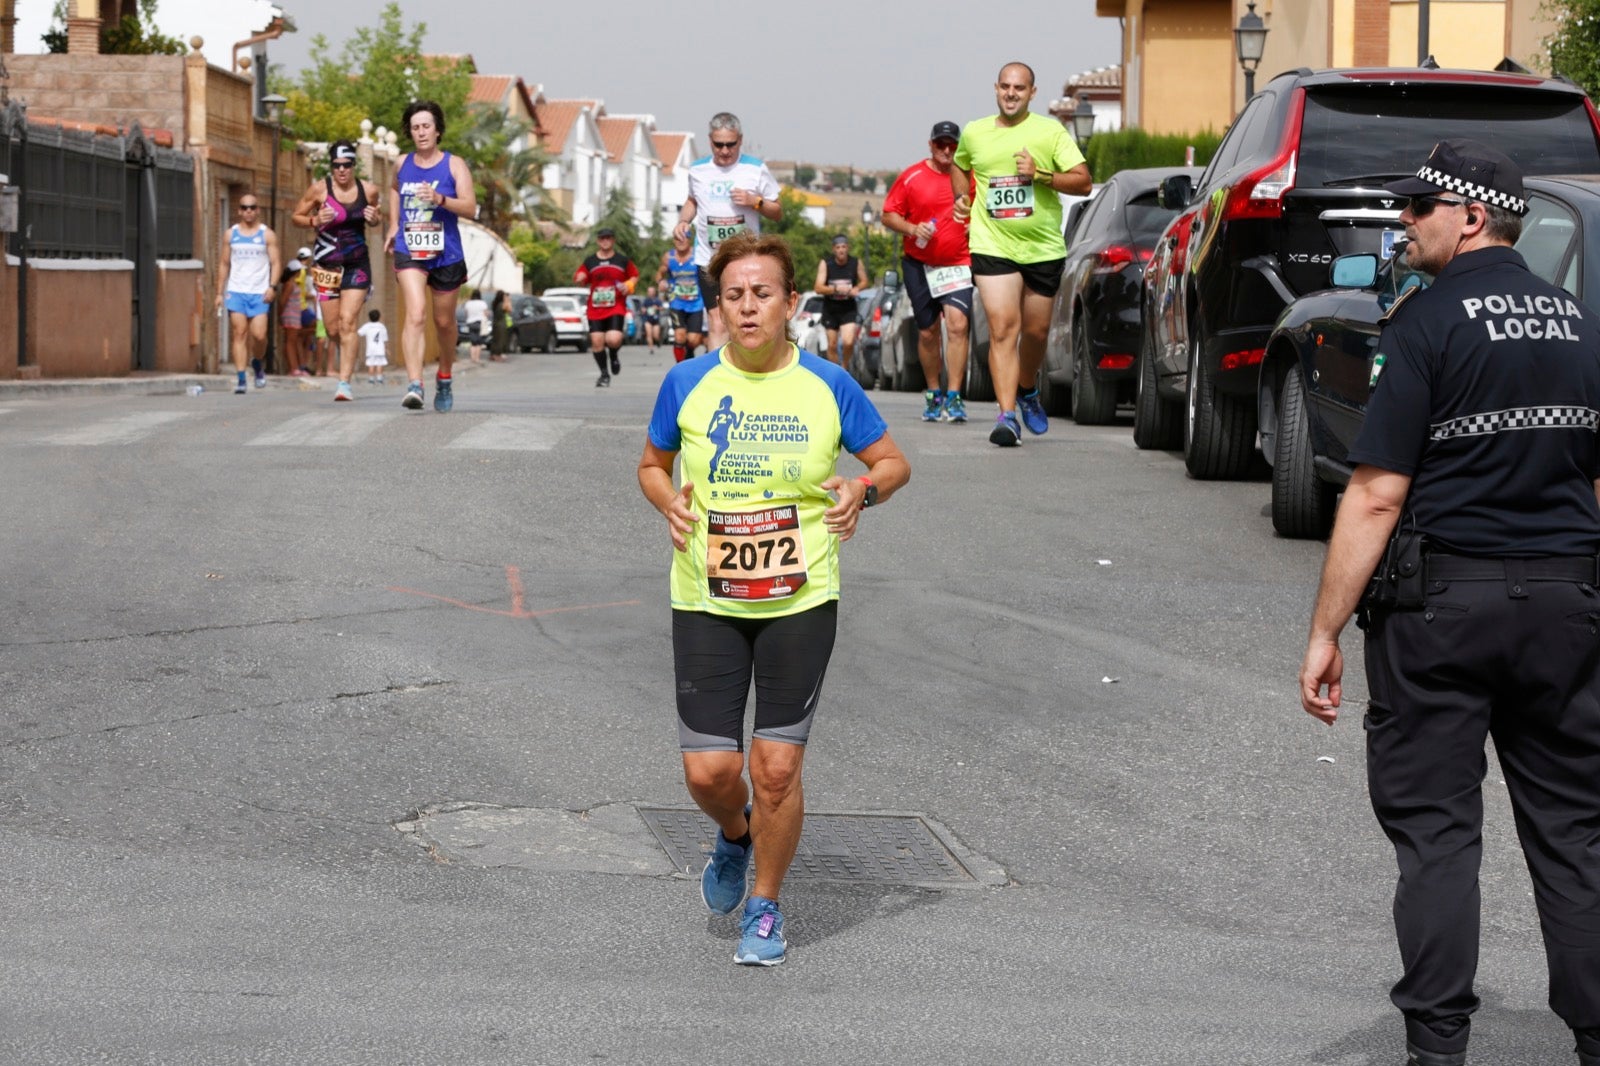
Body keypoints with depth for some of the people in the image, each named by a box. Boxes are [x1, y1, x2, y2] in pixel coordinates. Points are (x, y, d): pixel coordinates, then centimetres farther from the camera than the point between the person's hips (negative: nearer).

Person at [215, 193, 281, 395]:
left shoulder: (267, 234, 6)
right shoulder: (230, 234, 11)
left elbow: (275, 262, 2)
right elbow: (224, 264, 13)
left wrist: (272, 286, -13)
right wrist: (219, 292, 7)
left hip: (260, 293, -1)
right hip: (236, 291, 1)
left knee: (259, 335, -10)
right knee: (239, 334, -7)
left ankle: (257, 364, 21)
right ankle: (241, 380, -8)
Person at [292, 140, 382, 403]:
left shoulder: (368, 190, 0)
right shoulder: (319, 189, -5)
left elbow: (375, 217, 18)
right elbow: (297, 216, 4)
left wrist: (375, 218, -6)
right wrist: (316, 220, -16)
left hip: (357, 263, 0)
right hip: (326, 263, 0)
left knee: (348, 322, -13)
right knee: (332, 328, 5)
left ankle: (344, 382, -13)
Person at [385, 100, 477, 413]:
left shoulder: (454, 165, -2)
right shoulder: (402, 164, 7)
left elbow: (470, 208, -10)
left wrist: (440, 199, -26)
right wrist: (394, 226, 21)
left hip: (446, 254, 0)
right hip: (409, 252, 0)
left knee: (444, 321, 12)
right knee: (415, 315, -19)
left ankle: (444, 380, 36)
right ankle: (414, 385, -29)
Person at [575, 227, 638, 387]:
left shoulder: (623, 261, 5)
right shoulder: (589, 262, 8)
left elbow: (634, 276, 14)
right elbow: (581, 280, 14)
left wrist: (628, 285, -6)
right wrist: (580, 279, -9)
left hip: (616, 308, -2)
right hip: (595, 309, 2)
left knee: (613, 339, -20)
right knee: (597, 341, -1)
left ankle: (613, 356, 16)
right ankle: (604, 374, 16)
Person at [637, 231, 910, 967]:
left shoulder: (828, 386, -2)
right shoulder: (687, 383, 0)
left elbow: (893, 462, 8)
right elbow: (652, 464, 15)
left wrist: (864, 489, -14)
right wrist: (669, 502, -7)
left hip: (800, 603, -1)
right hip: (706, 601, 1)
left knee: (777, 767, -3)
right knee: (708, 771, -3)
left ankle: (765, 906, 20)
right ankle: (735, 834, 34)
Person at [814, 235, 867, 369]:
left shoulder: (856, 263, -6)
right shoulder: (825, 264, -10)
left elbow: (864, 281, 9)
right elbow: (819, 288, -16)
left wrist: (856, 288, -14)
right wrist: (836, 289, -32)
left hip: (849, 309, 0)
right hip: (830, 309, 0)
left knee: (848, 342, -16)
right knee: (832, 344, 4)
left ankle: (844, 367, 11)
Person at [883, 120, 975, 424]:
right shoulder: (911, 177, 2)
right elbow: (888, 216, 3)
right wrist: (912, 229, -14)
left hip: (958, 265, -1)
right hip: (918, 264, 1)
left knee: (957, 324, -19)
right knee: (927, 331, 8)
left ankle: (953, 397, -20)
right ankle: (933, 395, 24)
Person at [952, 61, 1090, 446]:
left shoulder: (1050, 131, 0)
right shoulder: (973, 133, 8)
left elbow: (1082, 182, -4)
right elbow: (958, 166, 29)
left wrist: (1041, 175, -17)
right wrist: (962, 198, 11)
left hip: (1044, 247, 0)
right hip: (993, 246, 0)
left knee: (1035, 331, 11)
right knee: (1003, 329, -14)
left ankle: (1027, 391, 40)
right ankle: (1006, 415, -18)